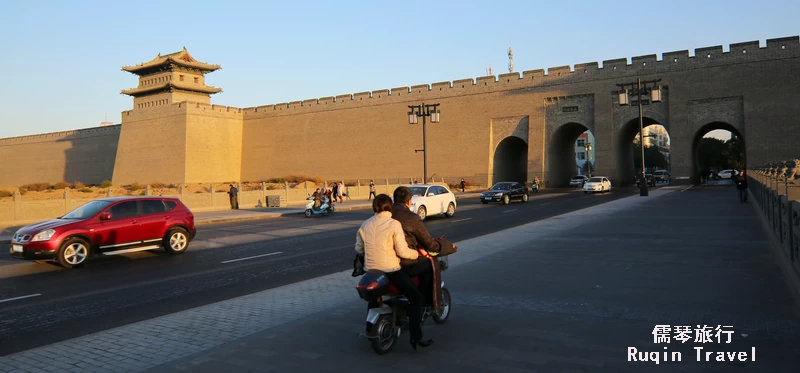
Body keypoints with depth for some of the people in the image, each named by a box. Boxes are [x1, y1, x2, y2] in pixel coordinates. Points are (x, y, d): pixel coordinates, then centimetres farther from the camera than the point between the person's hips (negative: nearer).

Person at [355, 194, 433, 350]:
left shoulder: (365, 225, 3)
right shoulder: (394, 224, -12)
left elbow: (359, 249, 8)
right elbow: (402, 252, -16)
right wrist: (417, 253, 2)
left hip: (370, 271, 6)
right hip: (391, 271, -5)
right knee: (416, 297, 5)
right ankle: (416, 336, -1)